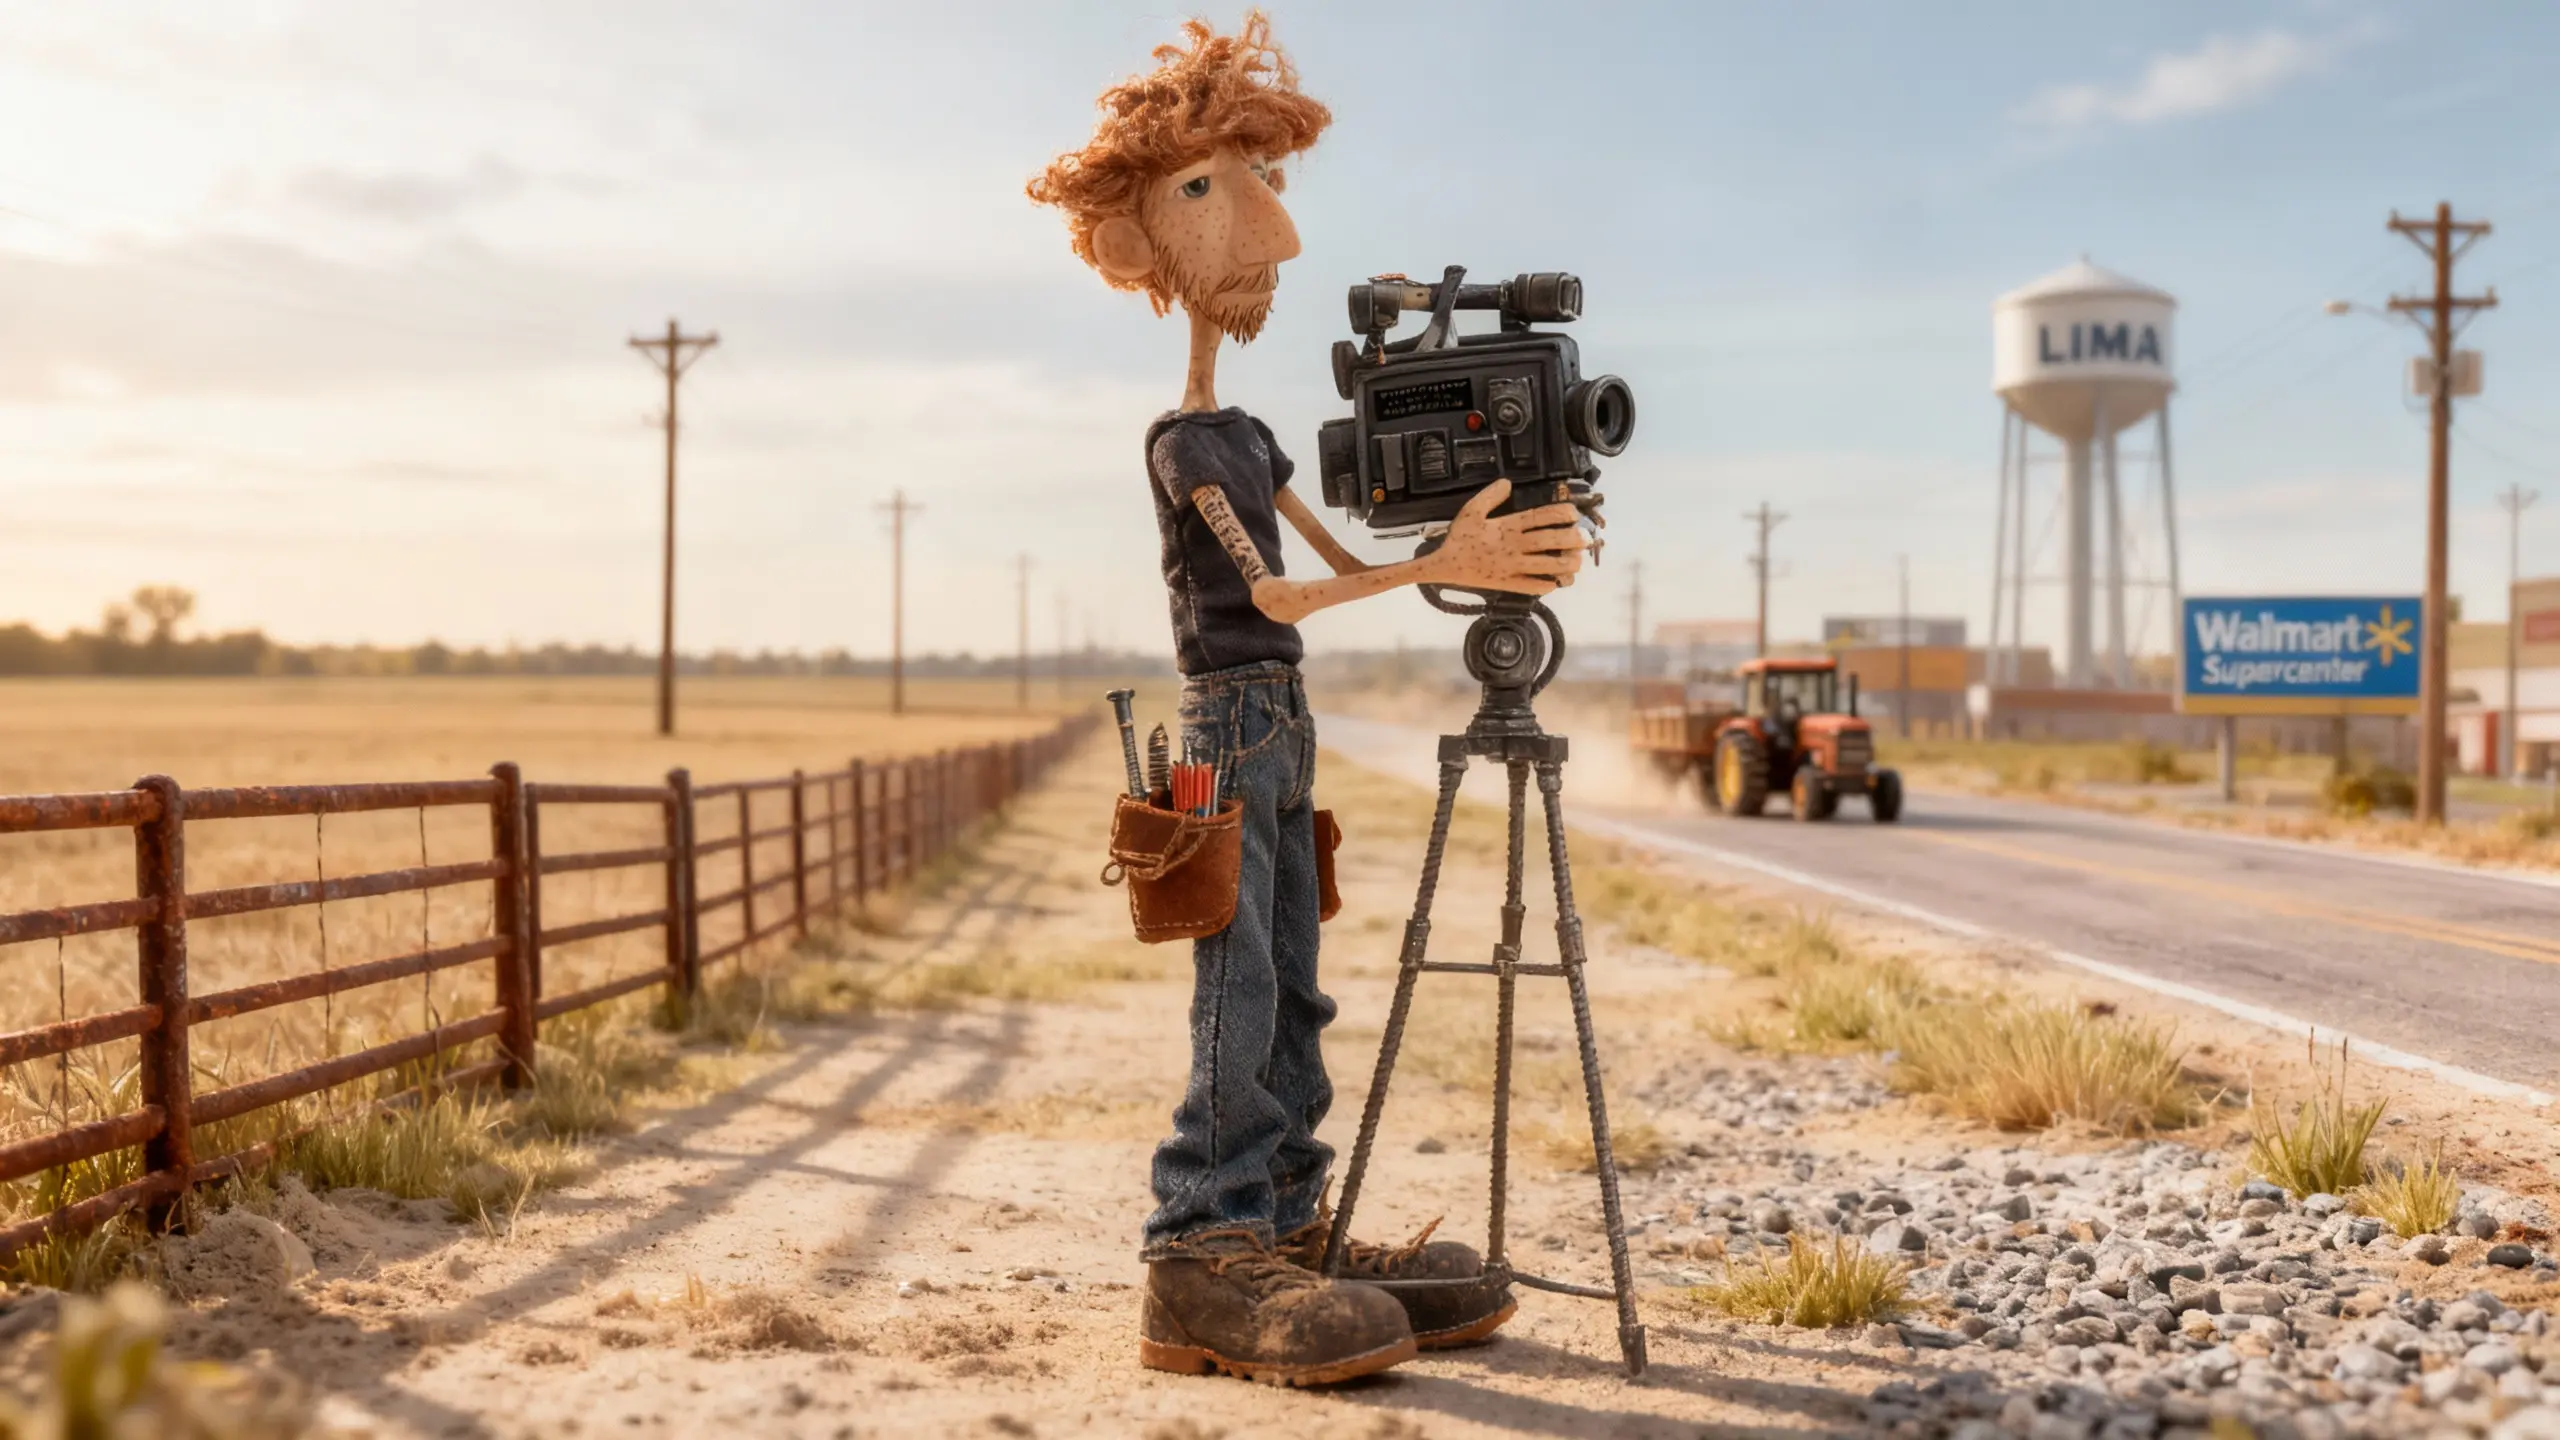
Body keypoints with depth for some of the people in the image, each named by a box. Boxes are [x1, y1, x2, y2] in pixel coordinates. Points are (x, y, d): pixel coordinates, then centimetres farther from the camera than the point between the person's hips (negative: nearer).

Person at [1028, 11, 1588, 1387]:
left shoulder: (1249, 437, 17)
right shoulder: (1183, 438, -9)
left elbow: (1340, 561, 20)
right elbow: (1272, 590, -18)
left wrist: (1477, 546, 9)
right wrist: (1437, 567, -25)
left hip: (1278, 723, 9)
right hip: (1228, 723, -9)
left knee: (1287, 990, 7)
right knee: (1240, 987, -13)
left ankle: (1284, 1233, 12)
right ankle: (1200, 1262, -11)